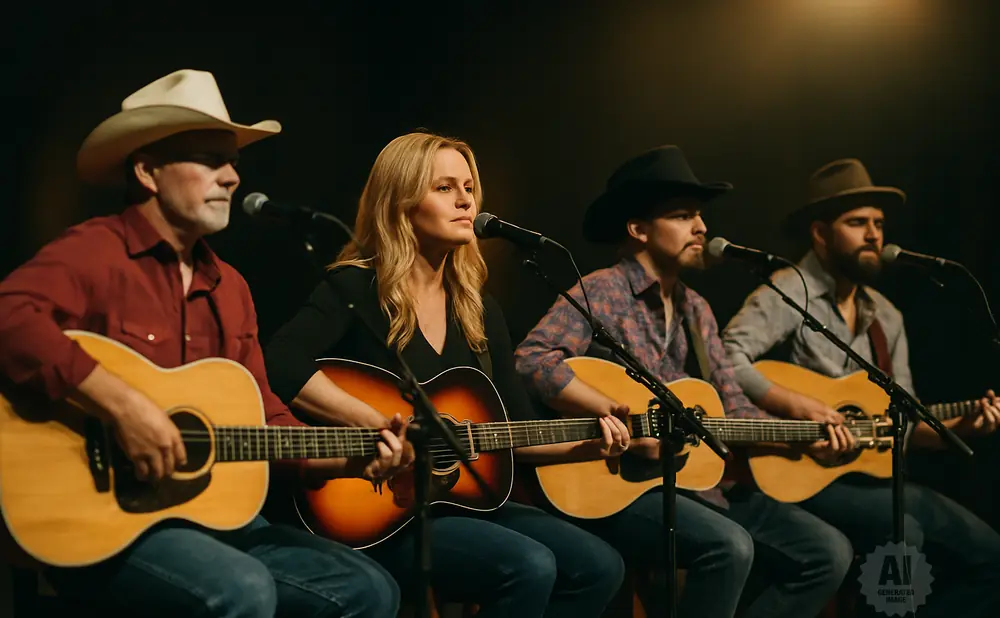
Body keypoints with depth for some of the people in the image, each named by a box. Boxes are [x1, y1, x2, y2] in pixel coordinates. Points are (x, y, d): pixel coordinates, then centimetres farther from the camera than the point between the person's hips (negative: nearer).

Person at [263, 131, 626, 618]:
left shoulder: (478, 311, 12)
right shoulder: (356, 288, -9)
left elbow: (514, 426, 14)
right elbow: (280, 364, -28)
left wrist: (585, 446, -3)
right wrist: (386, 428, -27)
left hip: (459, 500, 8)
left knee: (598, 567, -5)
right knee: (530, 567, -25)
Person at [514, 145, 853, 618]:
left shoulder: (696, 310, 16)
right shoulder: (603, 292, -8)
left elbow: (734, 409, 16)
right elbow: (532, 360, -23)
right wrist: (621, 416, -25)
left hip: (698, 482, 8)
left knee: (827, 552, -1)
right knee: (728, 547, -32)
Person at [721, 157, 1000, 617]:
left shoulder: (886, 317, 15)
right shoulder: (788, 293, -9)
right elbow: (725, 359, -25)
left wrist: (958, 427, -1)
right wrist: (800, 408, -32)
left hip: (869, 471, 8)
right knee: (900, 533, -31)